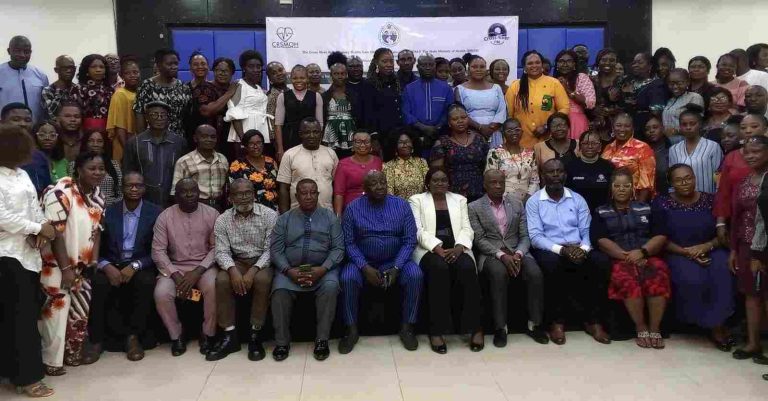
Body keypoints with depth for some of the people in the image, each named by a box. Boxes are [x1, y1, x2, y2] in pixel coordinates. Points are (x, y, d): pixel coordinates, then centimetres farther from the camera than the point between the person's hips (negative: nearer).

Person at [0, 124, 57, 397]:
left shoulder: (22, 174, 13)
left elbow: (34, 207, 12)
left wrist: (40, 232, -6)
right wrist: (38, 228, -14)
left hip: (29, 251, 8)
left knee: (28, 312, 13)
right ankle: (26, 376, 9)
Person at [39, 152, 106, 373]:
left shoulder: (97, 196, 4)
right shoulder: (61, 193, -20)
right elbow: (55, 232, -21)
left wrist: (94, 261, -1)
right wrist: (65, 268, -20)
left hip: (81, 264, 8)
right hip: (56, 264, -8)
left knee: (81, 309, 13)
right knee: (58, 307, -6)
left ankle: (72, 352, 28)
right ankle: (51, 361, 7)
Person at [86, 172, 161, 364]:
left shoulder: (155, 213, 0)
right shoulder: (108, 212, 5)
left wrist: (134, 266, -19)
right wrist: (107, 266, -18)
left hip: (140, 266, -1)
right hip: (111, 265, 2)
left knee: (146, 283, -34)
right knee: (98, 284, -30)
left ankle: (134, 337, -15)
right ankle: (96, 340, -14)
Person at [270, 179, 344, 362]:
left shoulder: (330, 217, 8)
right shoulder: (284, 219, 10)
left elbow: (338, 248, 0)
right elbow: (276, 249, 2)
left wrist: (323, 269, -16)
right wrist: (288, 271, -15)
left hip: (323, 269, -1)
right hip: (290, 269, 1)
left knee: (330, 287, -32)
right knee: (280, 290, -29)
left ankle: (322, 340, -20)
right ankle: (282, 341, -14)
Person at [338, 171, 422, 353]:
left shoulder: (401, 205, -1)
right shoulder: (353, 208, -2)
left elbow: (409, 240, -5)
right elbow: (349, 242, -7)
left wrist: (396, 268, -17)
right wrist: (365, 268, -20)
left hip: (395, 261, 1)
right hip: (363, 262, 0)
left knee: (415, 275, -27)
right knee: (347, 278, -30)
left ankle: (407, 328, -11)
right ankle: (352, 330, -12)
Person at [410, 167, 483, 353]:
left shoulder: (459, 200, 20)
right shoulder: (417, 200, 11)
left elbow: (466, 229, 9)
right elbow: (418, 231, -3)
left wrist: (459, 247, -13)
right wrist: (437, 248, -19)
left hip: (456, 249, 2)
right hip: (429, 249, -2)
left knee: (467, 268, -31)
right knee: (439, 267, -36)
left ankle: (475, 328, -22)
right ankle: (437, 330, -29)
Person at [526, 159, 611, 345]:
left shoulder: (578, 199, 13)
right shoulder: (534, 202, 2)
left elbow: (587, 231, 5)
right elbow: (535, 236, -8)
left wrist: (583, 249, -17)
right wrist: (562, 249, -22)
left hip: (577, 249, 3)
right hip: (549, 250, -3)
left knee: (600, 263, -26)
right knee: (552, 264, -37)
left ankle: (593, 321, -12)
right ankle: (556, 322, -19)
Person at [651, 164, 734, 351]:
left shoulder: (711, 200, 6)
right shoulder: (661, 203, 1)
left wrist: (706, 246, -16)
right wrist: (686, 252, -16)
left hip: (711, 250, 2)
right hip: (679, 254, -2)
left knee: (722, 273, -31)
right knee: (693, 279, -32)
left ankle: (717, 323, -12)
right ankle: (715, 325, -9)